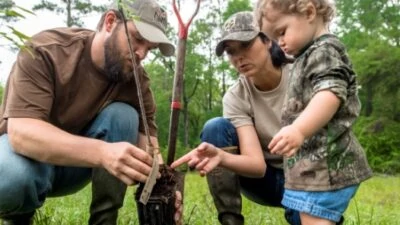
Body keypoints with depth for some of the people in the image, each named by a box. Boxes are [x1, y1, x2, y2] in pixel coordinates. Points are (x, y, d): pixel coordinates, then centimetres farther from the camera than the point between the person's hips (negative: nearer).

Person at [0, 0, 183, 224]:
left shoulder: (137, 78, -14)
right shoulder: (45, 50, -25)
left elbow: (146, 136, -17)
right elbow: (21, 131, -37)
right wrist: (101, 152, -53)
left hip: (78, 161, 3)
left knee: (123, 115, -24)